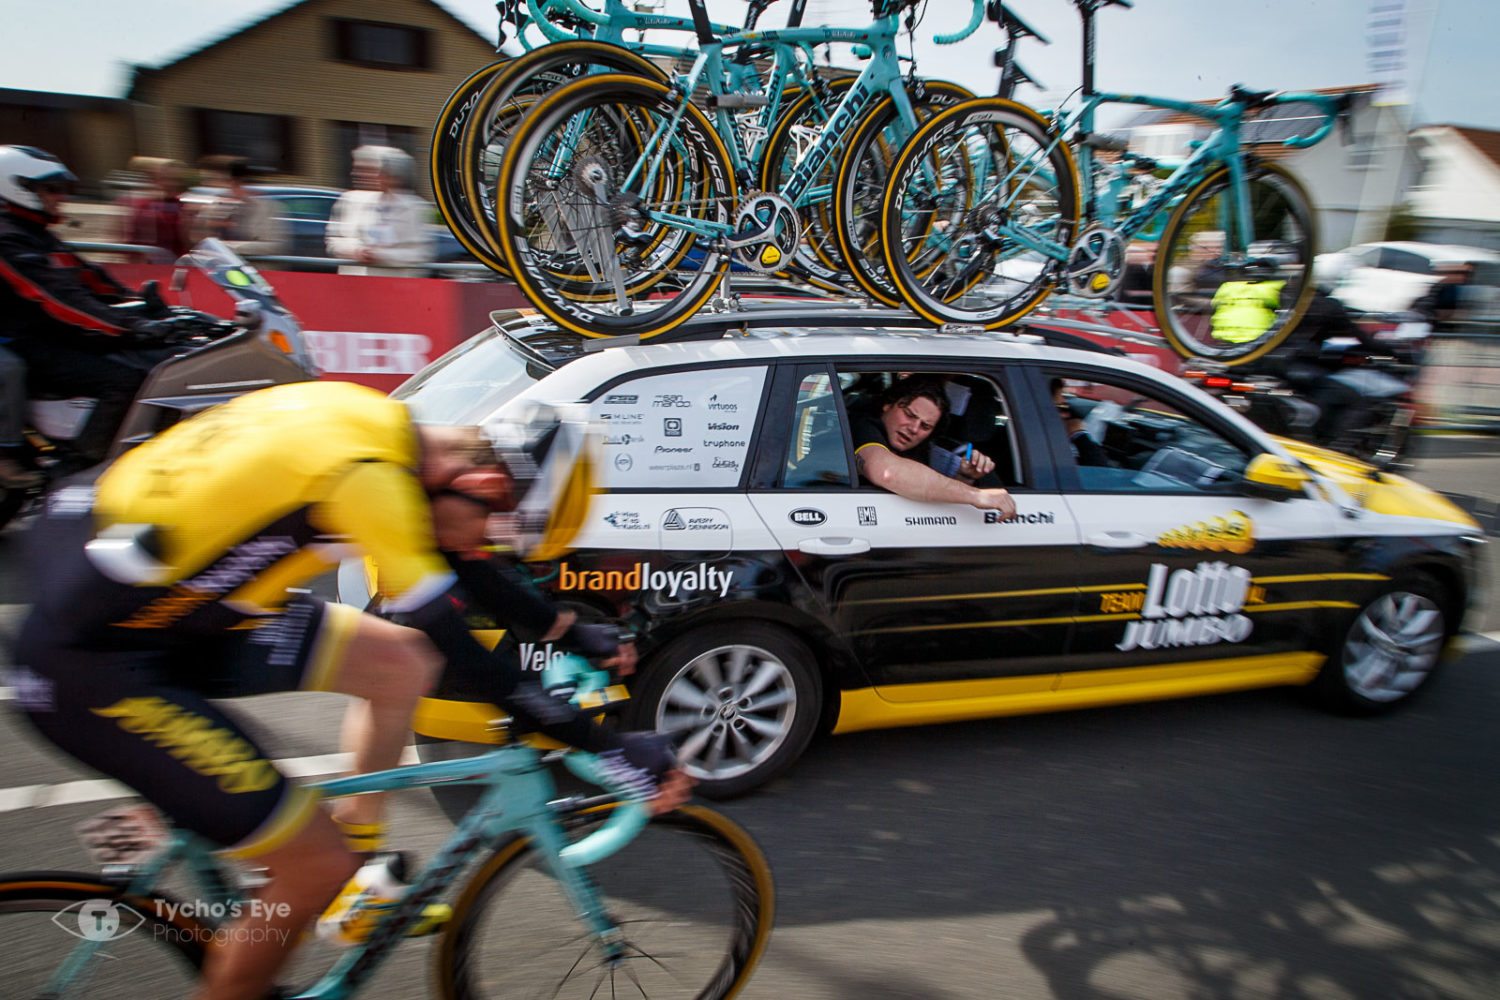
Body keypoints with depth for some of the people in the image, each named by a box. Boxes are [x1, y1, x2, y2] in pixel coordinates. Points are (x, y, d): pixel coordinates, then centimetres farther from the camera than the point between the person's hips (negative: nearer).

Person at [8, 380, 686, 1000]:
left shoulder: (371, 416, -1)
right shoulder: (366, 473, -28)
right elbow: (461, 661, -23)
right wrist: (611, 748, -17)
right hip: (91, 666, -9)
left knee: (402, 661, 7)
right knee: (317, 872, -4)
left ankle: (357, 836, 23)